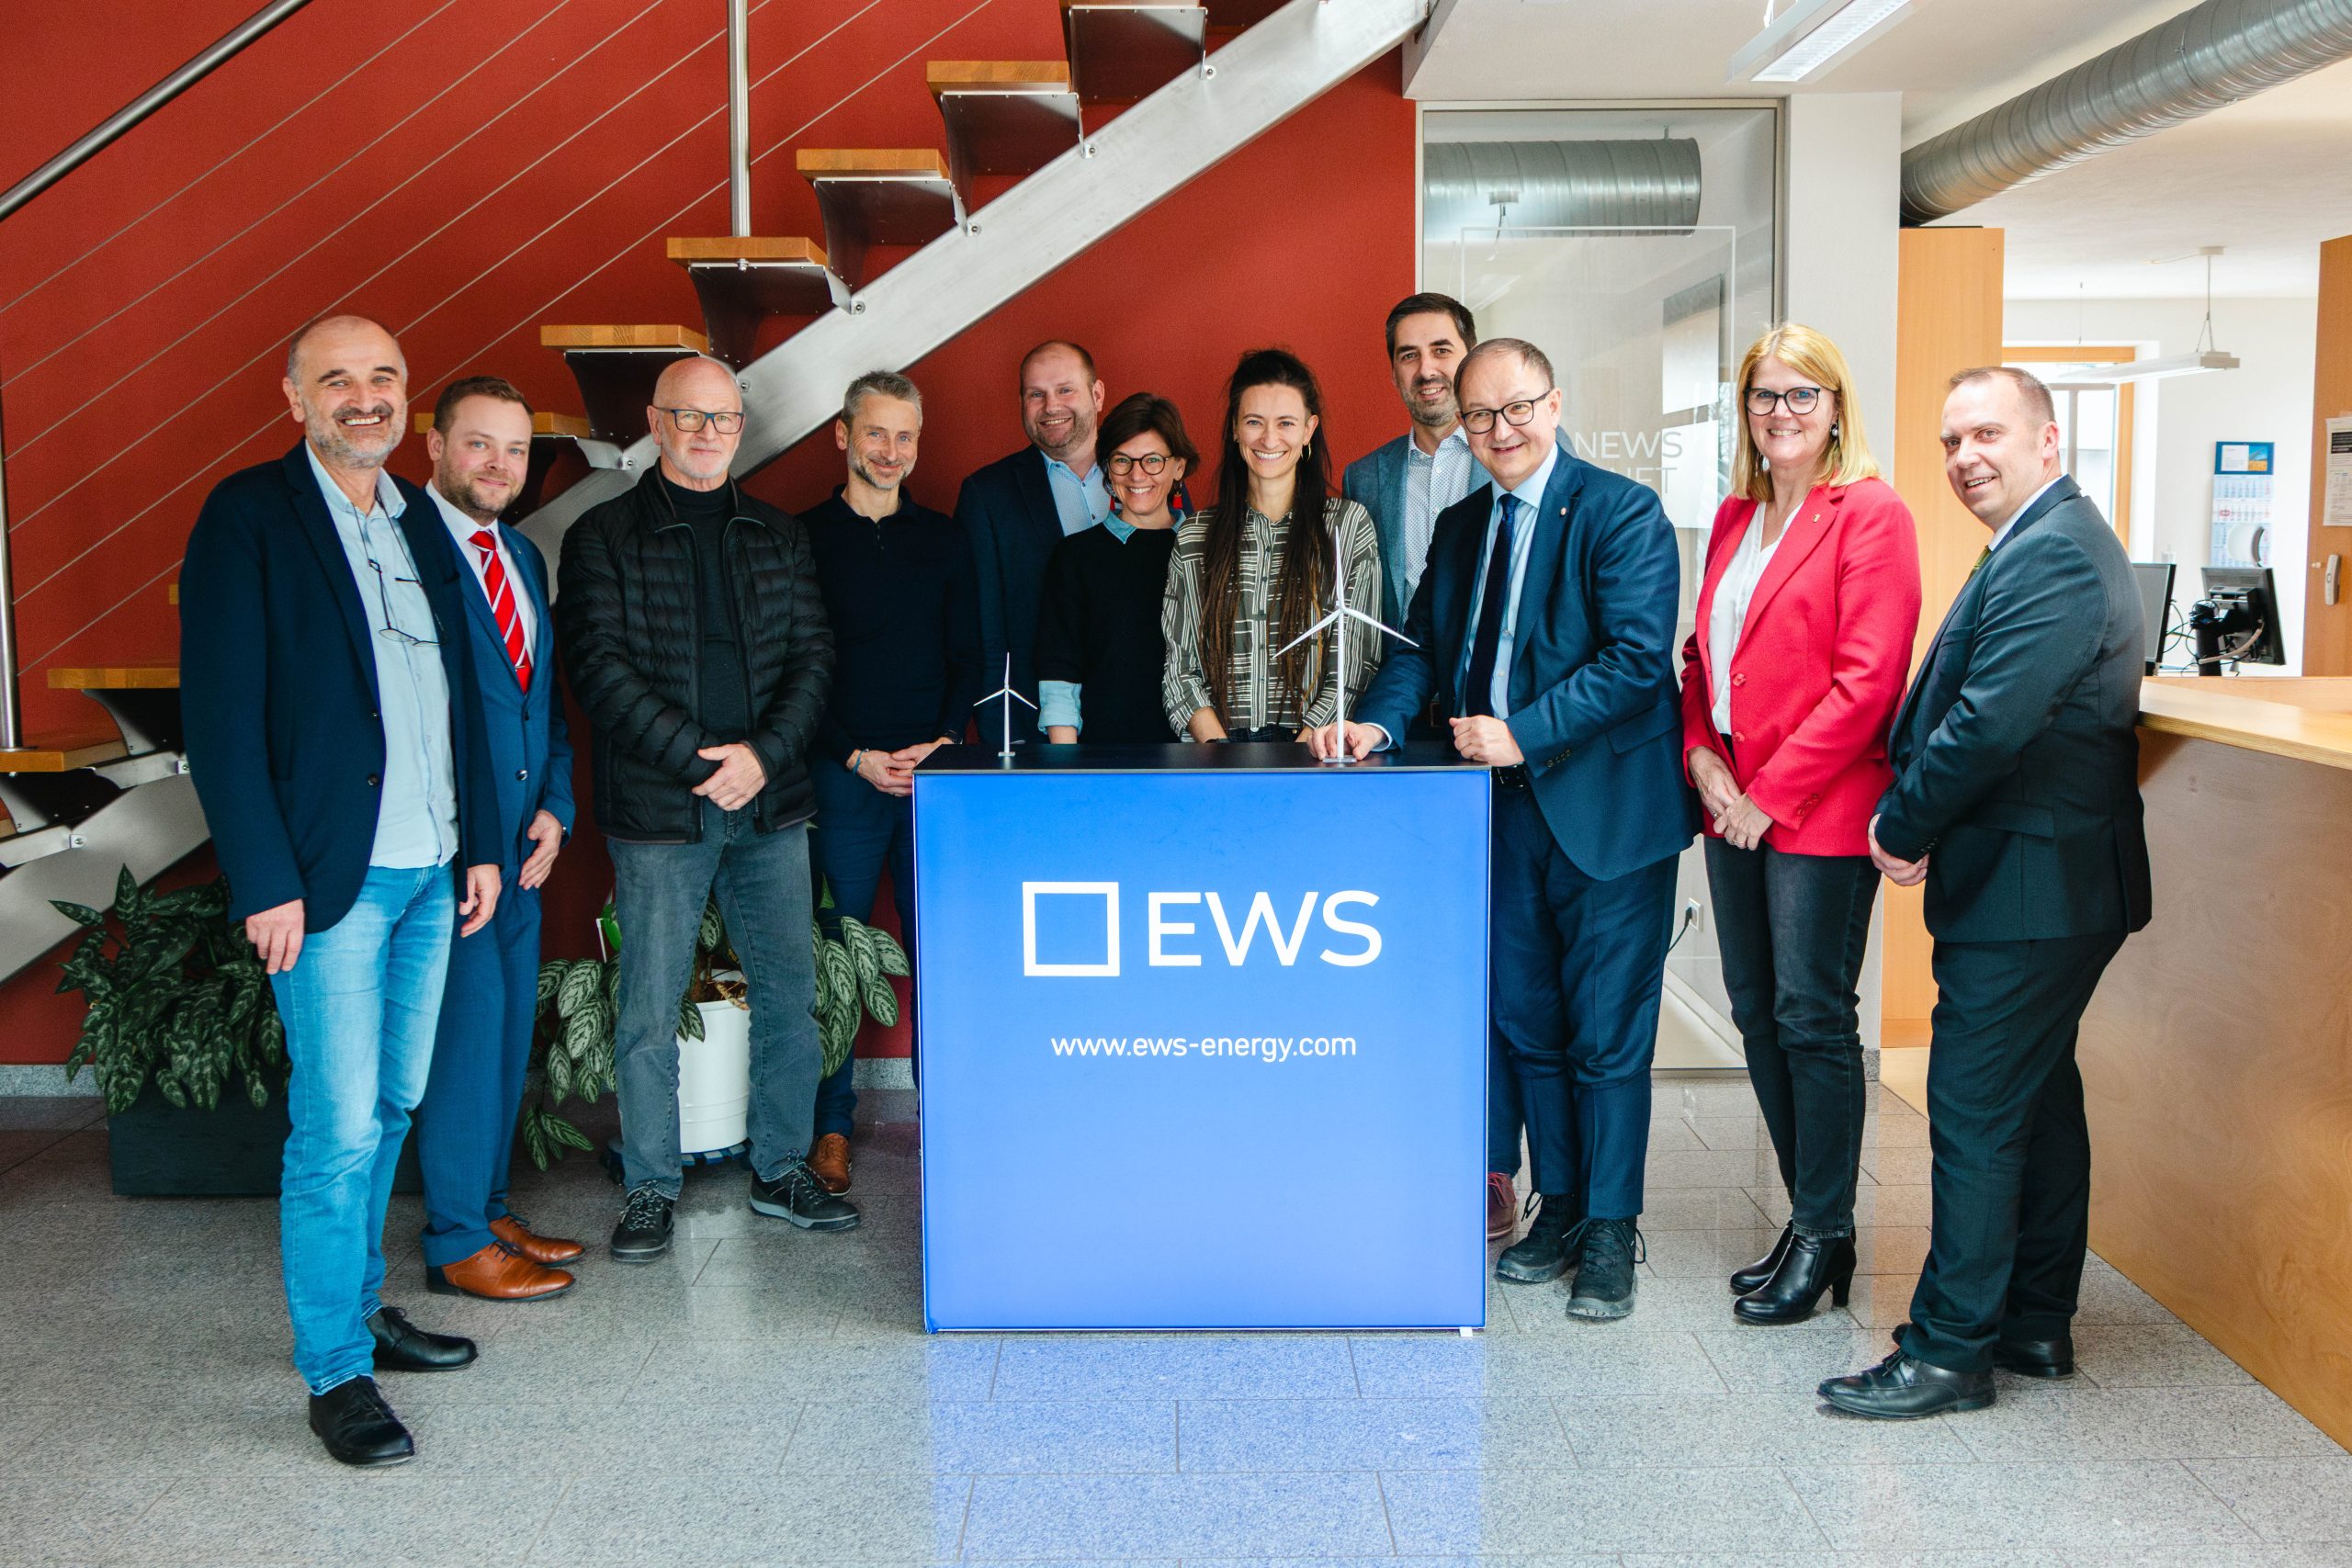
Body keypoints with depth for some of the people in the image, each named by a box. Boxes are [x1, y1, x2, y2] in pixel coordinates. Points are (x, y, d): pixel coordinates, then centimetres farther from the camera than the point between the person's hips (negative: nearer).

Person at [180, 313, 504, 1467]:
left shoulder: (419, 521, 13)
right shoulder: (249, 516, -6)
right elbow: (221, 713, -10)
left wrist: (480, 842, 12)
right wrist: (265, 883, -15)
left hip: (427, 872, 7)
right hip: (328, 877, -6)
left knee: (390, 1109, 15)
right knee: (338, 1130, -3)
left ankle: (359, 1304, 31)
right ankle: (335, 1372, 10)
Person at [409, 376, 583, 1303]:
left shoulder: (523, 557, 15)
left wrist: (555, 808, 5)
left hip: (521, 842, 8)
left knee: (510, 1025, 13)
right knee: (469, 1026, -5)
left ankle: (489, 1210, 25)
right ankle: (458, 1244, 7)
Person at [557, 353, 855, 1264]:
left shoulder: (780, 537, 14)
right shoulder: (603, 537, 3)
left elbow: (813, 658, 7)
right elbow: (600, 667, -7)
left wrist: (763, 754, -9)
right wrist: (696, 759, -15)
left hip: (771, 805, 3)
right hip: (657, 811, -3)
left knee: (789, 994, 7)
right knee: (649, 1011, 1)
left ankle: (781, 1171, 21)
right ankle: (650, 1189, 14)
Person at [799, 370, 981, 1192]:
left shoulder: (942, 538, 13)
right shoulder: (803, 537, 2)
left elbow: (967, 657, 13)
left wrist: (947, 741, -3)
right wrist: (855, 755, -9)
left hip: (935, 772, 3)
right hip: (842, 775, -2)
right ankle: (832, 1124, 11)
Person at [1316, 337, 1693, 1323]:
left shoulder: (1623, 514, -9)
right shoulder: (1459, 527, 13)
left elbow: (1637, 656, -17)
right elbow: (1422, 648, 13)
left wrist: (1523, 733, -22)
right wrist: (1377, 721, -7)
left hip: (1604, 809, -6)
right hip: (1506, 808, 7)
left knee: (1606, 1034, 0)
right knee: (1528, 1022, 15)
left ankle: (1610, 1231, 14)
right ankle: (1558, 1205, 29)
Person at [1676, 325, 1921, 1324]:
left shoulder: (1871, 516, -7)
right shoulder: (1734, 517, 16)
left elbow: (1868, 680, -14)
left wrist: (1770, 794, -14)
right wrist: (1702, 757, 0)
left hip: (1820, 810, -7)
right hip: (1733, 804, 7)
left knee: (1813, 1018, -2)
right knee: (1757, 1013, 11)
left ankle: (1825, 1235, 11)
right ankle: (1810, 1215, 23)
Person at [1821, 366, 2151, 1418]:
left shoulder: (2052, 557, -19)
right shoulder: (2050, 543, 17)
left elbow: (1990, 723, -26)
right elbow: (1954, 706, 15)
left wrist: (1903, 829, -13)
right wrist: (1913, 820, 3)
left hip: (2026, 891, -11)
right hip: (2052, 884, 11)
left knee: (1974, 1114, -5)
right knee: (2040, 1098, 16)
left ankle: (1950, 1351, 4)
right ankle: (2037, 1323, 28)